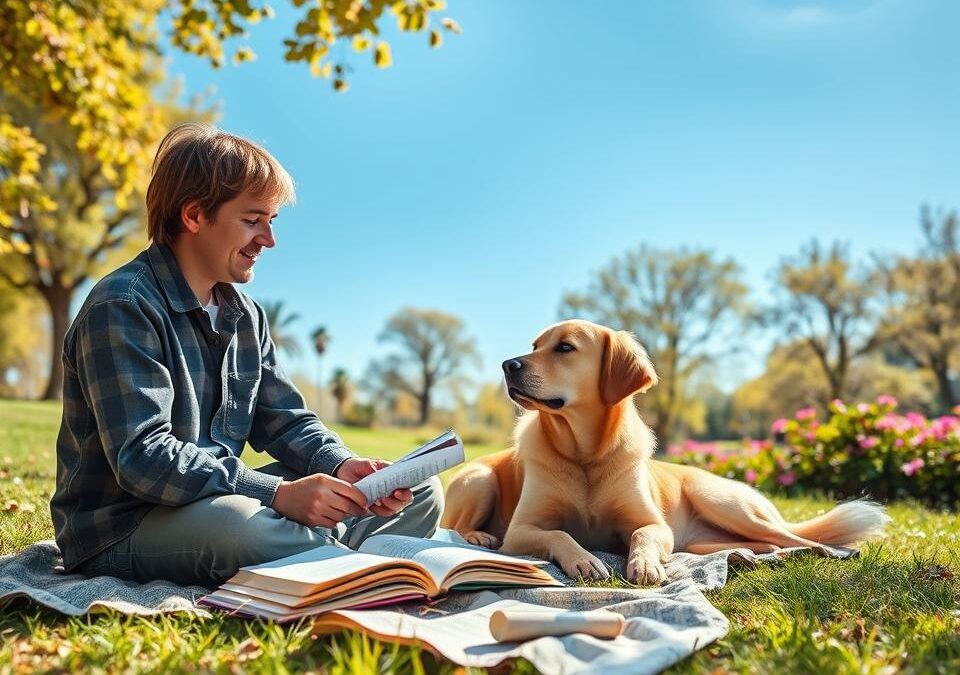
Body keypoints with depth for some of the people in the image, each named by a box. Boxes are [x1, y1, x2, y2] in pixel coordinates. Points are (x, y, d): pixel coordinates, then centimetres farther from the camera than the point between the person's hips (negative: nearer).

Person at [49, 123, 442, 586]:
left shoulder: (245, 315, 9)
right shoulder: (122, 308, -17)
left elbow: (285, 421, 9)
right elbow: (142, 458, -26)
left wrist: (341, 466, -12)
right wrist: (278, 493, -33)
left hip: (221, 501, 8)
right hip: (122, 529, -7)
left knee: (420, 494, 1)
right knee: (234, 522, -43)